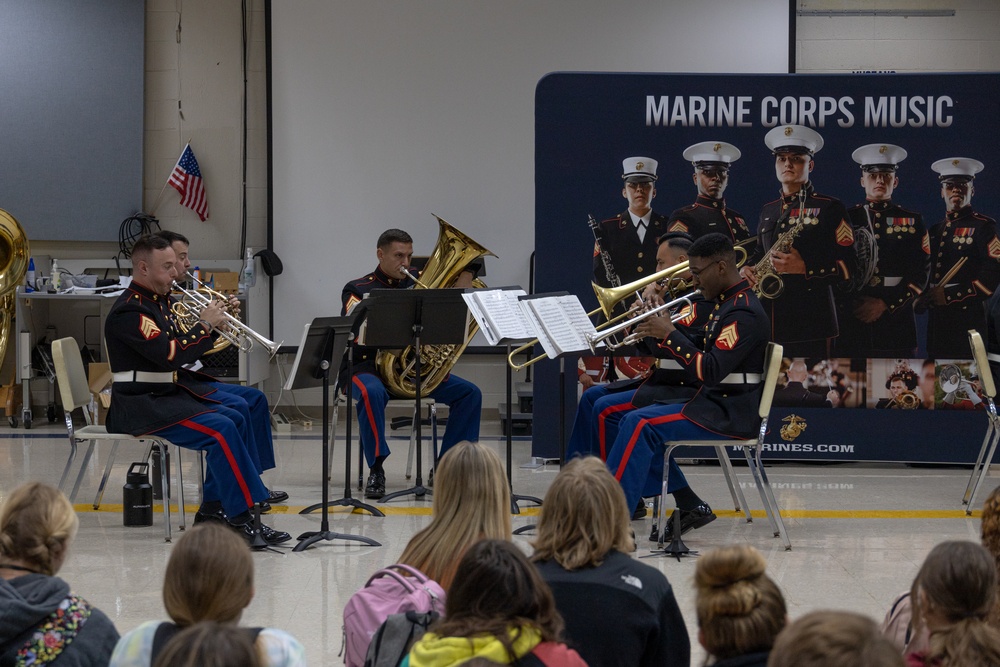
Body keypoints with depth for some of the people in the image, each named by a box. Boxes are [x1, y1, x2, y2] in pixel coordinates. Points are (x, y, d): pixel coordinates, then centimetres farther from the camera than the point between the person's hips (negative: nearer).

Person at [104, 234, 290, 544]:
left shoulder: (160, 302, 16)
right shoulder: (130, 310, -16)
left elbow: (184, 352, 18)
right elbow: (169, 355, -26)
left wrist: (212, 326, 3)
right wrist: (204, 325, -14)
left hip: (168, 394, 10)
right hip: (140, 405, -10)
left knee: (236, 421, 4)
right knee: (220, 429, -23)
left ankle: (212, 509, 5)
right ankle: (242, 518, -22)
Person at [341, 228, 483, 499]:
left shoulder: (417, 285, 14)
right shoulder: (358, 290, 0)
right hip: (368, 367, -5)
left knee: (469, 393, -11)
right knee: (372, 393, -40)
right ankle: (376, 470, -27)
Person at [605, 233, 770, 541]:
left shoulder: (744, 313, -19)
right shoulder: (726, 303, 14)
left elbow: (710, 371, -26)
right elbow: (702, 349, 21)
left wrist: (669, 335, -19)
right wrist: (664, 328, 5)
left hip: (730, 416, -11)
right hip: (715, 403, 11)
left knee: (639, 425, -21)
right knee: (637, 425, 13)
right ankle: (689, 506, 11)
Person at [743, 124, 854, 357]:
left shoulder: (829, 208, 1)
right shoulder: (768, 211, 20)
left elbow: (849, 266, -5)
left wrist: (805, 268, -19)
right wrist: (748, 268, 10)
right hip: (767, 320, 5)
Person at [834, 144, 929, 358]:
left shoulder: (912, 221, 10)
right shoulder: (847, 218, 10)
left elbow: (919, 275, 2)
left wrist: (886, 304, -9)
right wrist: (849, 304, -11)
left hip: (897, 322, 0)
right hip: (852, 320, 0)